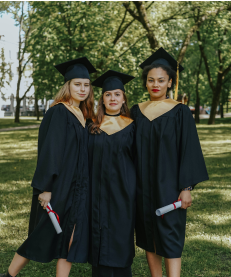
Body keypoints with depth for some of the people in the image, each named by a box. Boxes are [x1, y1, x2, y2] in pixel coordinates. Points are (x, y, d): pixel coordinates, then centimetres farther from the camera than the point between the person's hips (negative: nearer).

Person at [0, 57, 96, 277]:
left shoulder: (82, 115, 12)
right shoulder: (58, 113, -11)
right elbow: (49, 150, -17)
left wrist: (83, 187, 17)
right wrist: (46, 187, -21)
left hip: (76, 187, 7)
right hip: (58, 186, -7)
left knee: (69, 237, 5)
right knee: (45, 236, 2)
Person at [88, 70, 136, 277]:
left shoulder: (131, 126, 2)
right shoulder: (94, 127, 5)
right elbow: (88, 161, 8)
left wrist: (137, 192, -2)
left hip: (124, 190, -1)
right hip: (99, 190, 1)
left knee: (121, 236, 4)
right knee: (101, 238, 4)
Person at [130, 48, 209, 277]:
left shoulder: (180, 112, -5)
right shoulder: (136, 111, 6)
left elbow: (189, 150, -7)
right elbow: (131, 150, 10)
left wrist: (186, 187, -13)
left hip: (169, 184, -4)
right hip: (143, 186, 4)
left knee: (169, 239, -4)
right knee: (148, 238, 10)